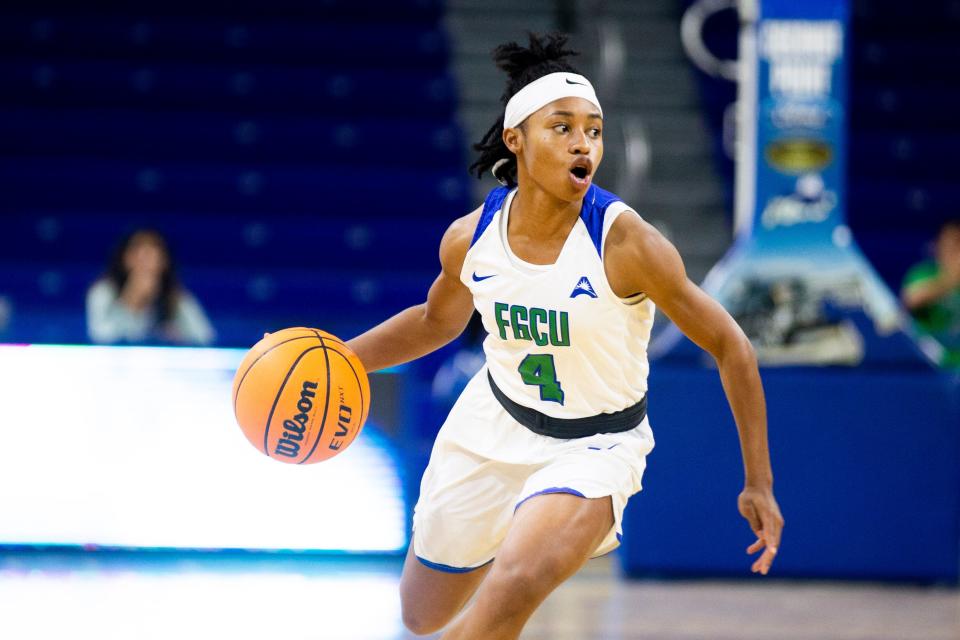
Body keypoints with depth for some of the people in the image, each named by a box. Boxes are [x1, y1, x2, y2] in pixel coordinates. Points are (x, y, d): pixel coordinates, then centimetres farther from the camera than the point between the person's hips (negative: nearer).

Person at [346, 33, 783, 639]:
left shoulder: (624, 242, -26)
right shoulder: (470, 238, -12)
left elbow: (729, 347, -16)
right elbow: (438, 322, 11)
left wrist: (760, 483, -14)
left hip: (593, 447, -5)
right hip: (493, 424, 5)